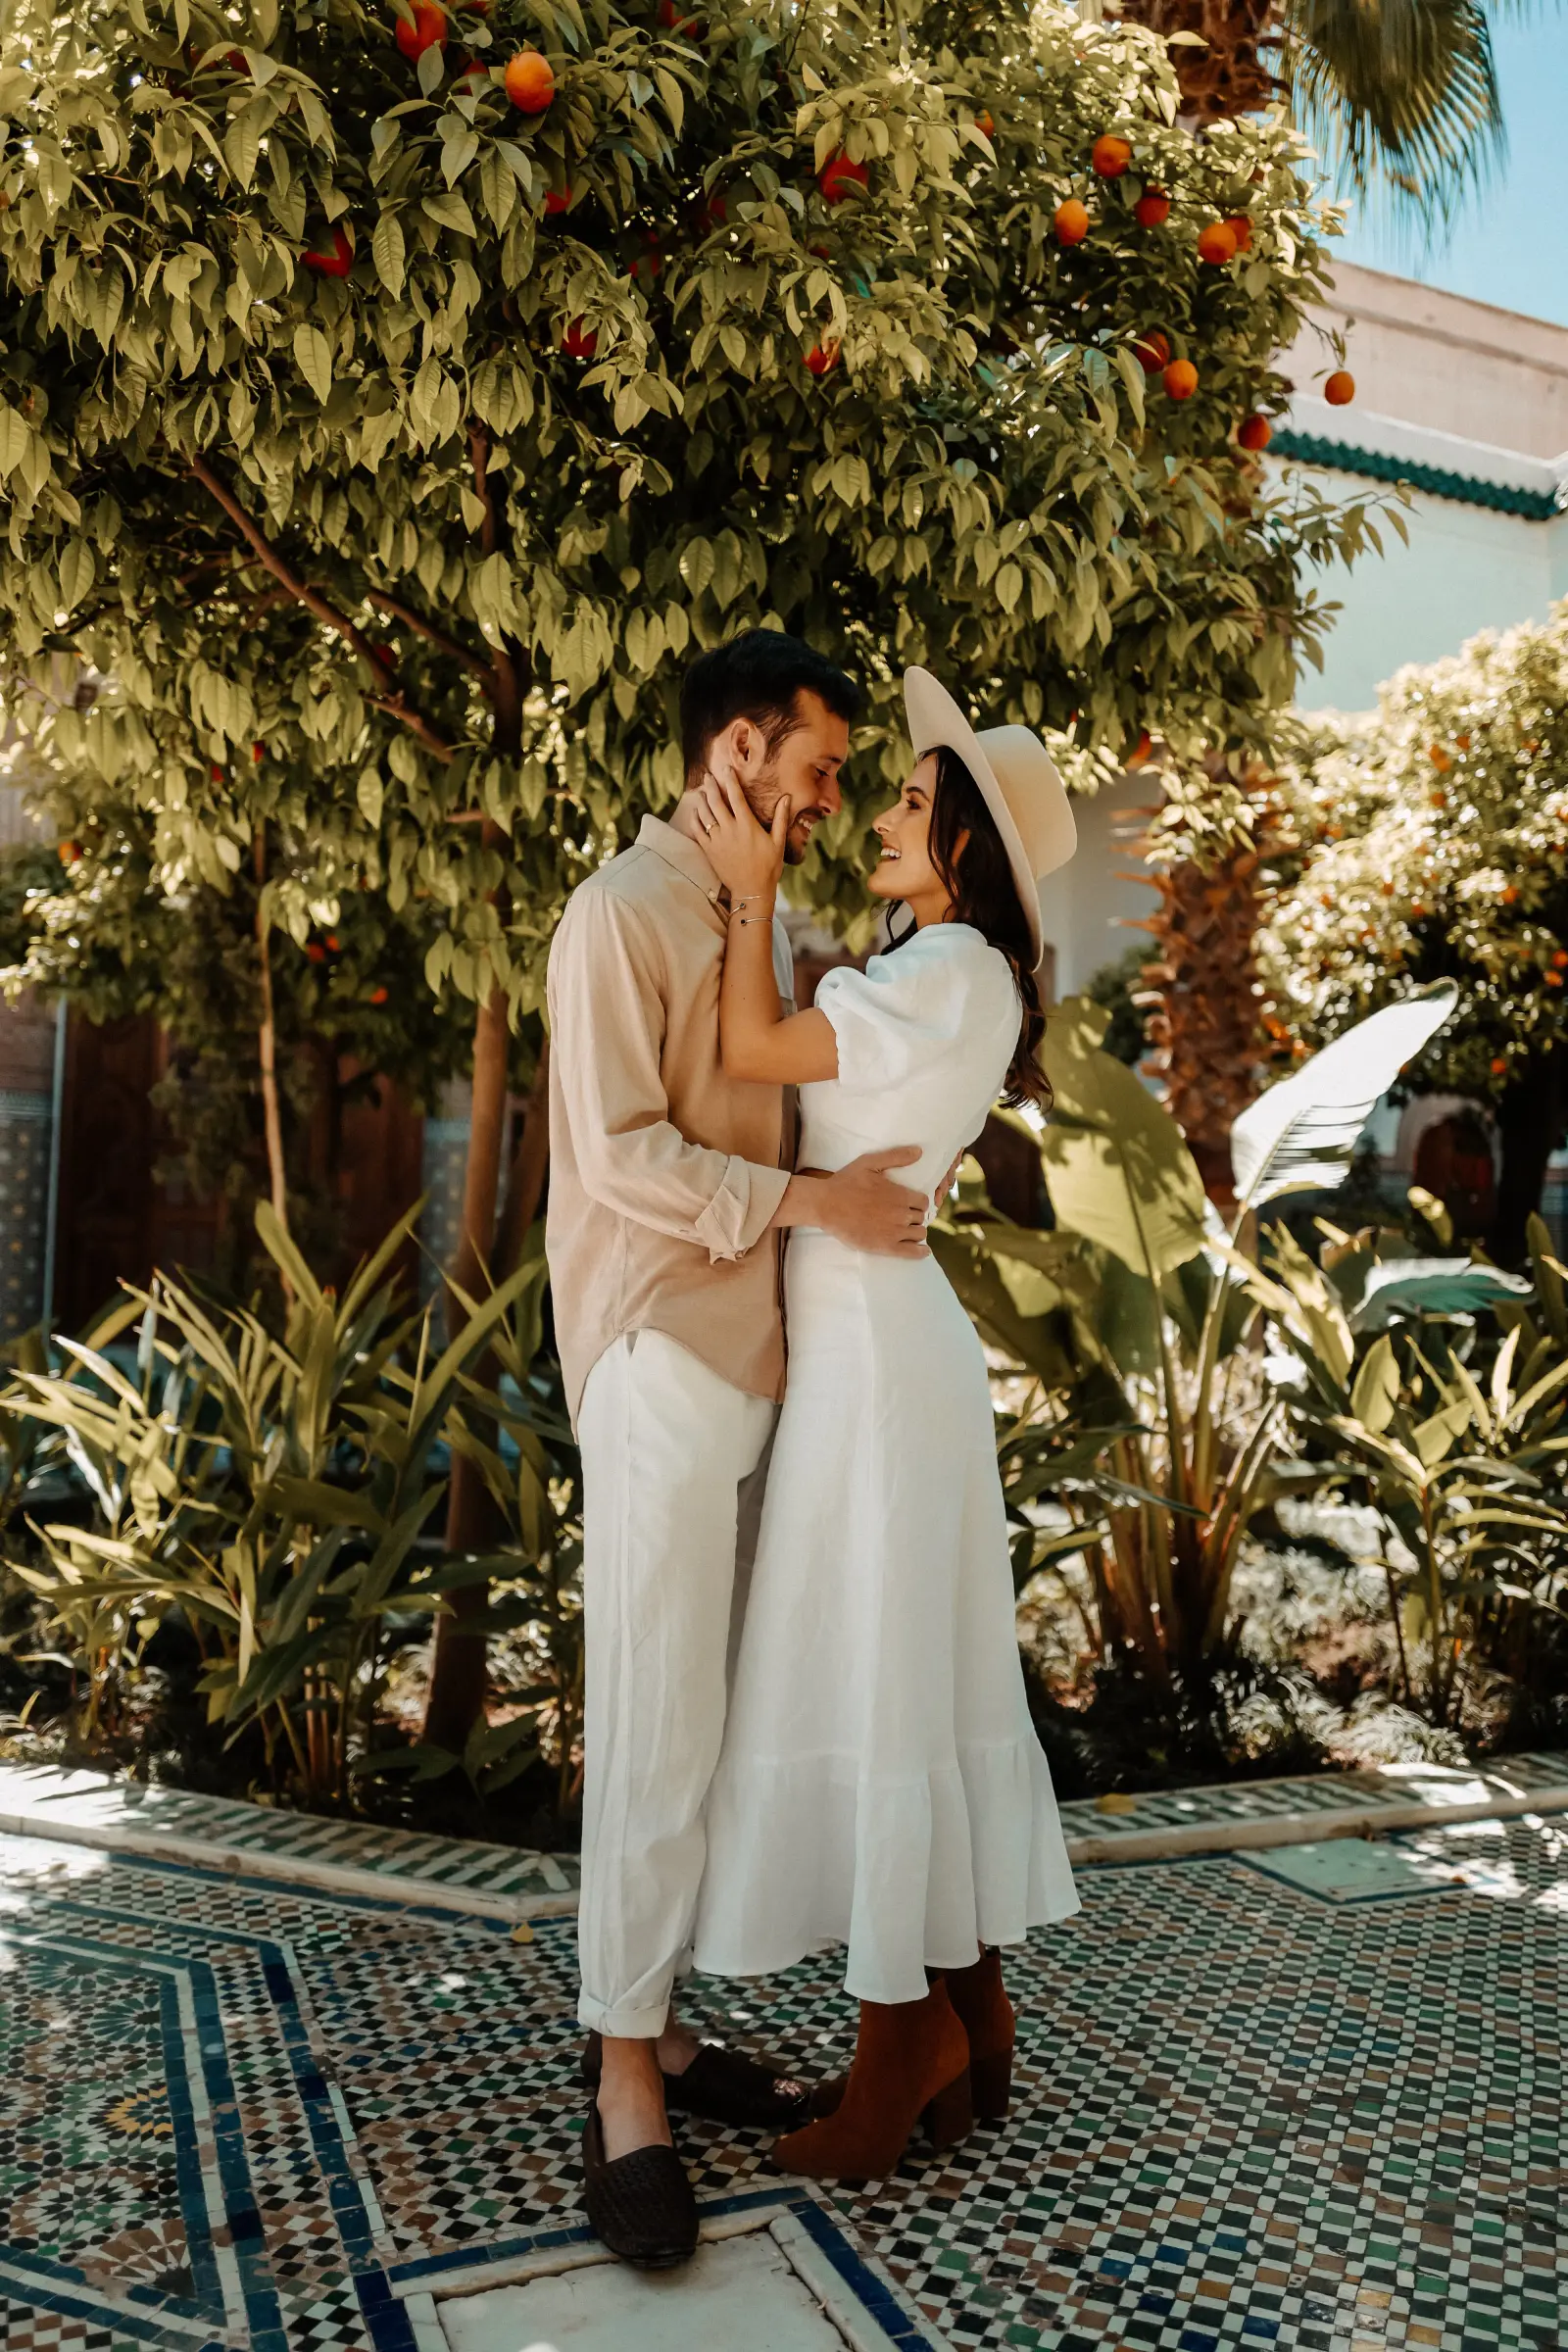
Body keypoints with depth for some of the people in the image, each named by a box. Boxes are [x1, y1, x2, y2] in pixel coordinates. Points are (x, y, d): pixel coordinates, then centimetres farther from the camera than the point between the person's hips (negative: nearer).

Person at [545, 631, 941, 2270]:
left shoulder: (765, 926, 16)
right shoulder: (624, 913, -8)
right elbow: (617, 1154, -16)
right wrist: (809, 1198, -15)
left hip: (755, 1365, 8)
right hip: (659, 1363, -8)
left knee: (707, 1720, 11)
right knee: (654, 1730, -3)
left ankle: (654, 2021, 23)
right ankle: (624, 2086, 9)